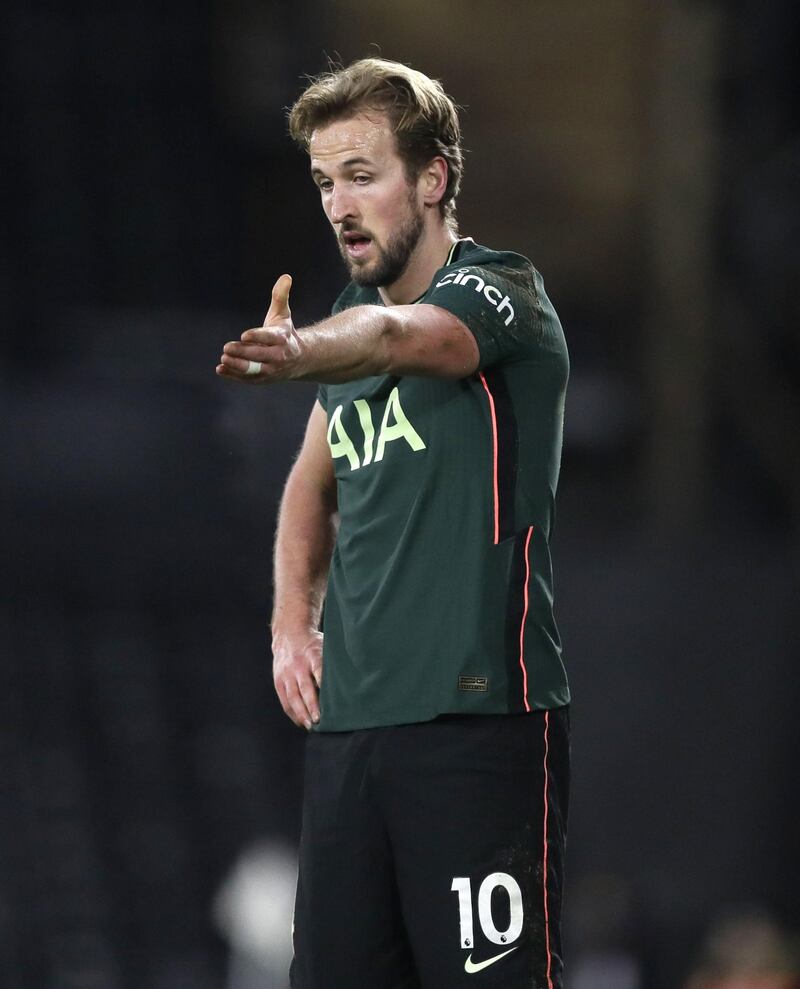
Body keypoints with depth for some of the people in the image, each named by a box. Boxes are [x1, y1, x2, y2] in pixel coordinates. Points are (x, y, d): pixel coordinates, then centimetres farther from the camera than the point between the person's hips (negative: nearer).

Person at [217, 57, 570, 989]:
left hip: (480, 718, -7)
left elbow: (396, 339, -31)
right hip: (347, 723, 7)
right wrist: (293, 622, 14)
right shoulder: (357, 309, 16)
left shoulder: (499, 293, -7)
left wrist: (302, 352, -51)